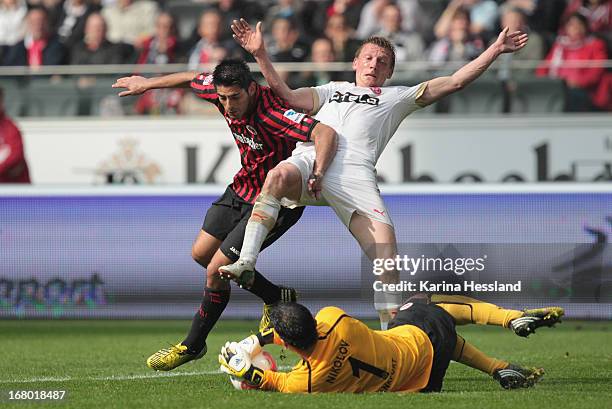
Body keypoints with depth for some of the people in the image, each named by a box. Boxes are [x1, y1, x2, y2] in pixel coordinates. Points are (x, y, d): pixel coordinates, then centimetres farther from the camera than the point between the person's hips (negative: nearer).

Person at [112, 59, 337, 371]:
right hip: (242, 188, 9)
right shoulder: (223, 91, -12)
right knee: (201, 253, 16)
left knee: (216, 269, -9)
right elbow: (192, 79, 10)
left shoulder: (272, 114, -34)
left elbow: (326, 133, -43)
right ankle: (276, 299, 31)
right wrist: (147, 84, 22)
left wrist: (317, 175, -58)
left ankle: (193, 346, 12)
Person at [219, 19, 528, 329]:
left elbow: (454, 82, 30)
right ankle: (246, 263, -42)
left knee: (384, 244, -19)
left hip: (354, 172, -1)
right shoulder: (333, 90, 37)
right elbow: (289, 97, 25)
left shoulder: (397, 97, 32)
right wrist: (260, 54, 19)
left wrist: (496, 49, 25)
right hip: (309, 160, 1)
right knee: (279, 175, -35)